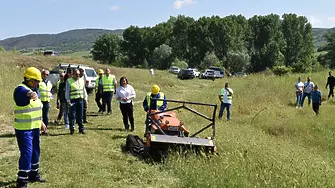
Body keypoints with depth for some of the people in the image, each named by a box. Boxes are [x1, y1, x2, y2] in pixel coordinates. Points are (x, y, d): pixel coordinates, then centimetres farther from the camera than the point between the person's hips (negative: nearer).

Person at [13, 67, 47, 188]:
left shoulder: (35, 90, 12)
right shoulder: (20, 89, -16)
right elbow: (25, 93, -43)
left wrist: (41, 122, 25)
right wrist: (30, 95, -65)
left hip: (34, 127, 9)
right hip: (23, 128, -9)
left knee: (35, 152, 17)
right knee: (27, 153, -10)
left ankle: (34, 175, 32)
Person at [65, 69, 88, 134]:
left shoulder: (81, 81, 14)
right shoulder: (69, 81, -1)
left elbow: (84, 90, 20)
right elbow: (67, 92, -3)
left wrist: (85, 98, 13)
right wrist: (68, 101, -9)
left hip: (80, 100, 4)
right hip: (73, 100, -4)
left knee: (80, 116, 9)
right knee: (72, 116, -5)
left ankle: (81, 129, 15)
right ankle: (72, 129, 2)